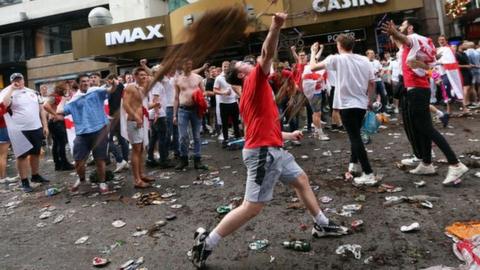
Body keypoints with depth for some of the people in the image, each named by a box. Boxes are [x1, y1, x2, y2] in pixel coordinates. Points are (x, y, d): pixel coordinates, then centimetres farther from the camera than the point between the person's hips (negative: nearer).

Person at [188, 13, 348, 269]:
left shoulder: (249, 96, 19)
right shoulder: (255, 80, -6)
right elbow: (267, 55, -25)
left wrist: (288, 135, 31)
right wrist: (275, 27, -34)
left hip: (272, 149, 11)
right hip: (263, 152, -11)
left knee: (301, 179, 22)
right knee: (252, 207, -8)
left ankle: (322, 225, 38)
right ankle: (205, 242, 3)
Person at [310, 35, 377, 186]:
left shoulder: (336, 59, -7)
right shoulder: (365, 60, 6)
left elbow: (313, 67, -4)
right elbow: (372, 82, 7)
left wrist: (313, 52, 14)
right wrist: (369, 99, 22)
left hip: (347, 105, -6)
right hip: (362, 104, 6)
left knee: (355, 138, -5)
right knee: (355, 135, 22)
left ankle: (368, 174, -8)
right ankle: (354, 164, 33)